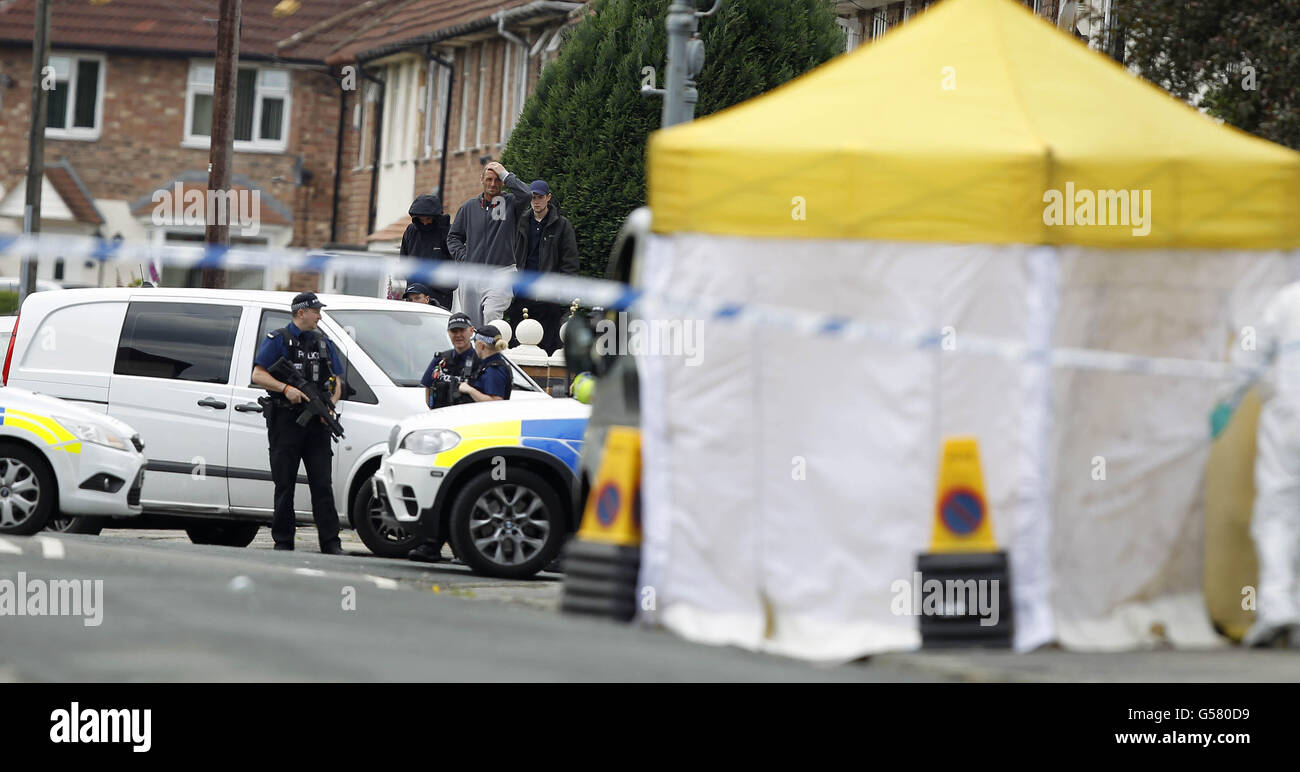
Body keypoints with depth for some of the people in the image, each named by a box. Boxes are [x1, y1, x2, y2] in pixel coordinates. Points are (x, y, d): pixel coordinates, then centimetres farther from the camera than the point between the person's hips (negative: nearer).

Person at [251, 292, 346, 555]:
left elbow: (336, 380, 18)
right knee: (284, 484, 1)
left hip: (317, 424, 3)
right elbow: (258, 375, -5)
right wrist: (286, 389, -20)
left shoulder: (324, 343, 17)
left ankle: (330, 542, -3)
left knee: (323, 483, -2)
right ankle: (283, 541, 7)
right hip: (285, 422, -3)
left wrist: (331, 405, -2)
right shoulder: (277, 340, 2)